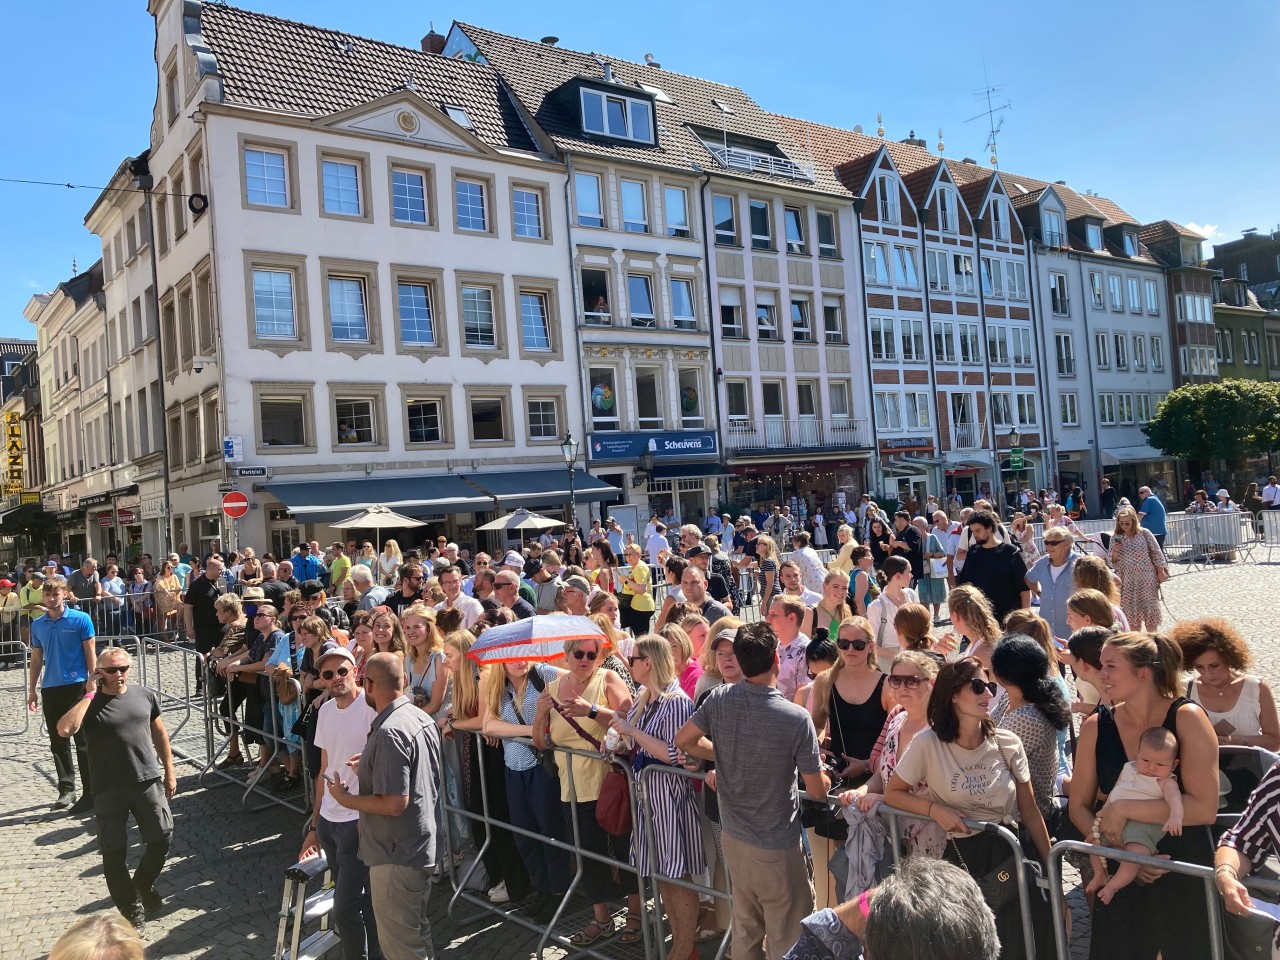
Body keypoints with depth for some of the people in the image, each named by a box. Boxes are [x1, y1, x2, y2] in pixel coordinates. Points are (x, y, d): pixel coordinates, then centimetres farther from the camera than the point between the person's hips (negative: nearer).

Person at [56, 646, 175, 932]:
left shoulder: (144, 695, 3)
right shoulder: (90, 703, -7)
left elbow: (159, 734, 13)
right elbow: (65, 729, -27)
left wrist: (169, 772, 11)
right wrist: (90, 695, -19)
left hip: (149, 782, 3)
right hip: (109, 790, -2)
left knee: (162, 839, 8)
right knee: (114, 853, 2)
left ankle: (143, 884, 38)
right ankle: (131, 910, 20)